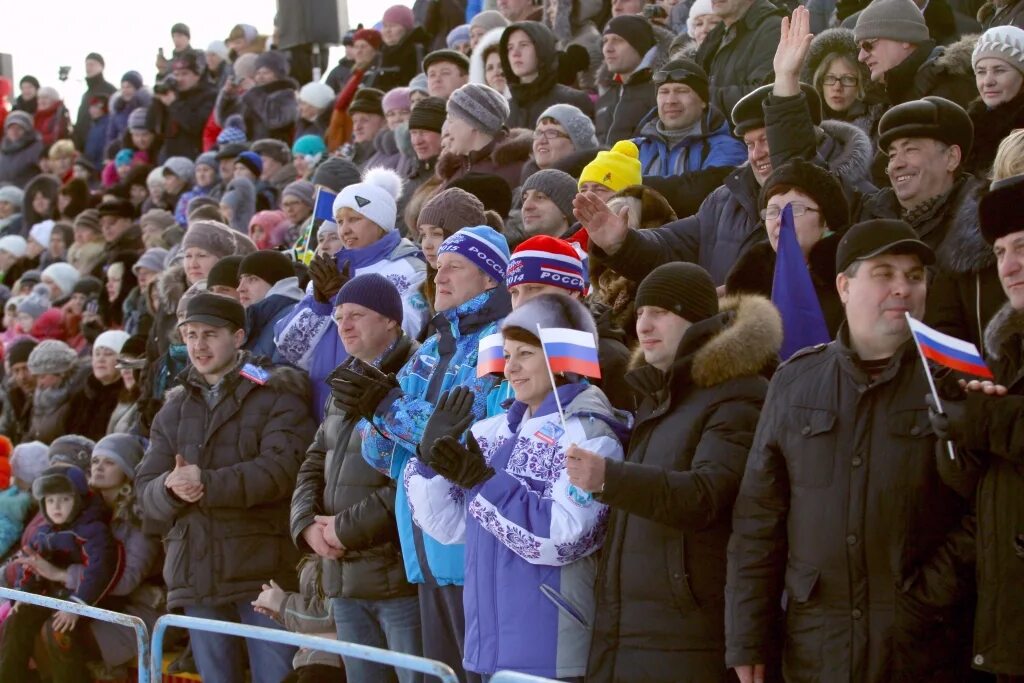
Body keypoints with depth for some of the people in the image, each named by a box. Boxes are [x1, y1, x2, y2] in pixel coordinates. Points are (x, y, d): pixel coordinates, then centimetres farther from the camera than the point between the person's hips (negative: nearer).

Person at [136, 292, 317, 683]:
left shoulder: (276, 396, 1)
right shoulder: (174, 410, 19)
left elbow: (281, 469, -15)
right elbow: (146, 495, 11)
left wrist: (206, 483, -17)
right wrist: (170, 489, -12)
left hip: (262, 571, -5)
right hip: (197, 574, 6)